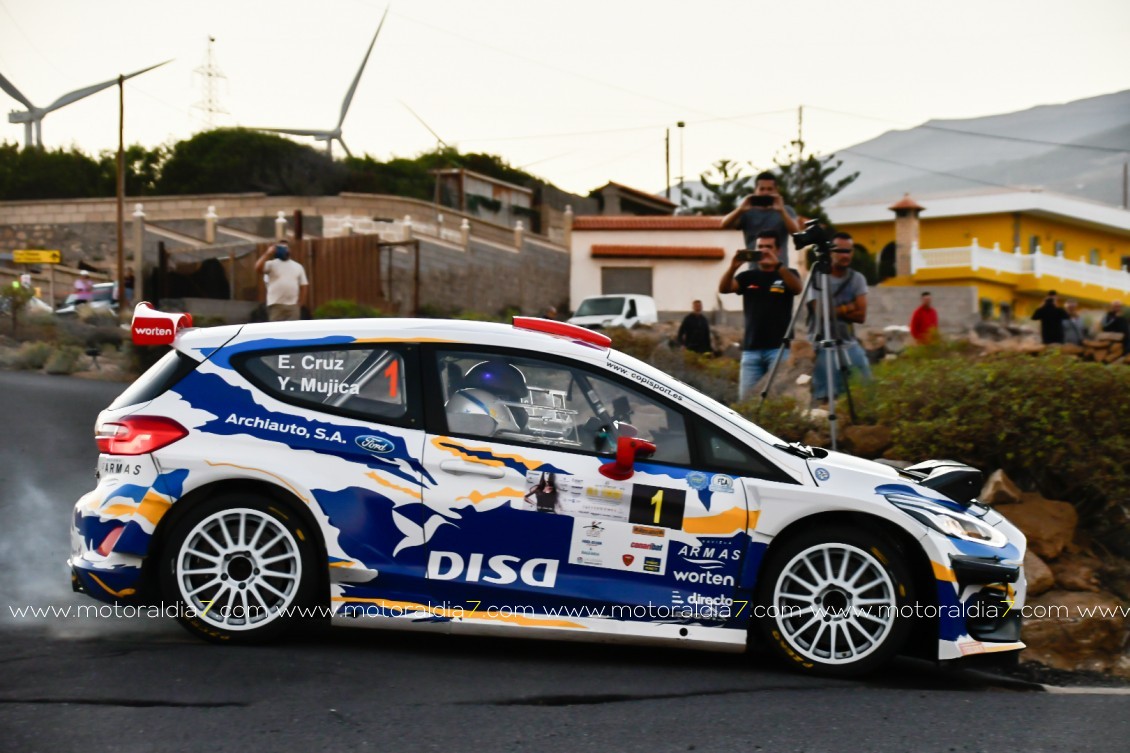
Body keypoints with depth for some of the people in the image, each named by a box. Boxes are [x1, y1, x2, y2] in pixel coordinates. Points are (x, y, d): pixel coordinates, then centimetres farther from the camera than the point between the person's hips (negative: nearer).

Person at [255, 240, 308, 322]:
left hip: (293, 305, 3)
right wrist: (267, 254, -21)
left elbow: (303, 285, 11)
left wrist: (301, 303, 0)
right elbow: (257, 269, -18)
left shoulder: (298, 266, 12)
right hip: (276, 304, -3)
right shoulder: (271, 264, 1)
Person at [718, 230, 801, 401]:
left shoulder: (788, 274, 7)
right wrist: (733, 266, -22)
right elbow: (723, 288, -3)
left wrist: (777, 265, -28)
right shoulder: (748, 276, 12)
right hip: (751, 348, 3)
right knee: (746, 398, 1)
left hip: (779, 347, -3)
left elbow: (797, 287, -15)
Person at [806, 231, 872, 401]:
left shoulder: (857, 279, 6)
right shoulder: (816, 277, -5)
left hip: (849, 345, 4)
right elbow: (822, 312, -14)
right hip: (822, 346, -4)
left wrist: (835, 311, -10)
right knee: (824, 397, -6)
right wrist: (848, 308, -6)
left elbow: (861, 315, -2)